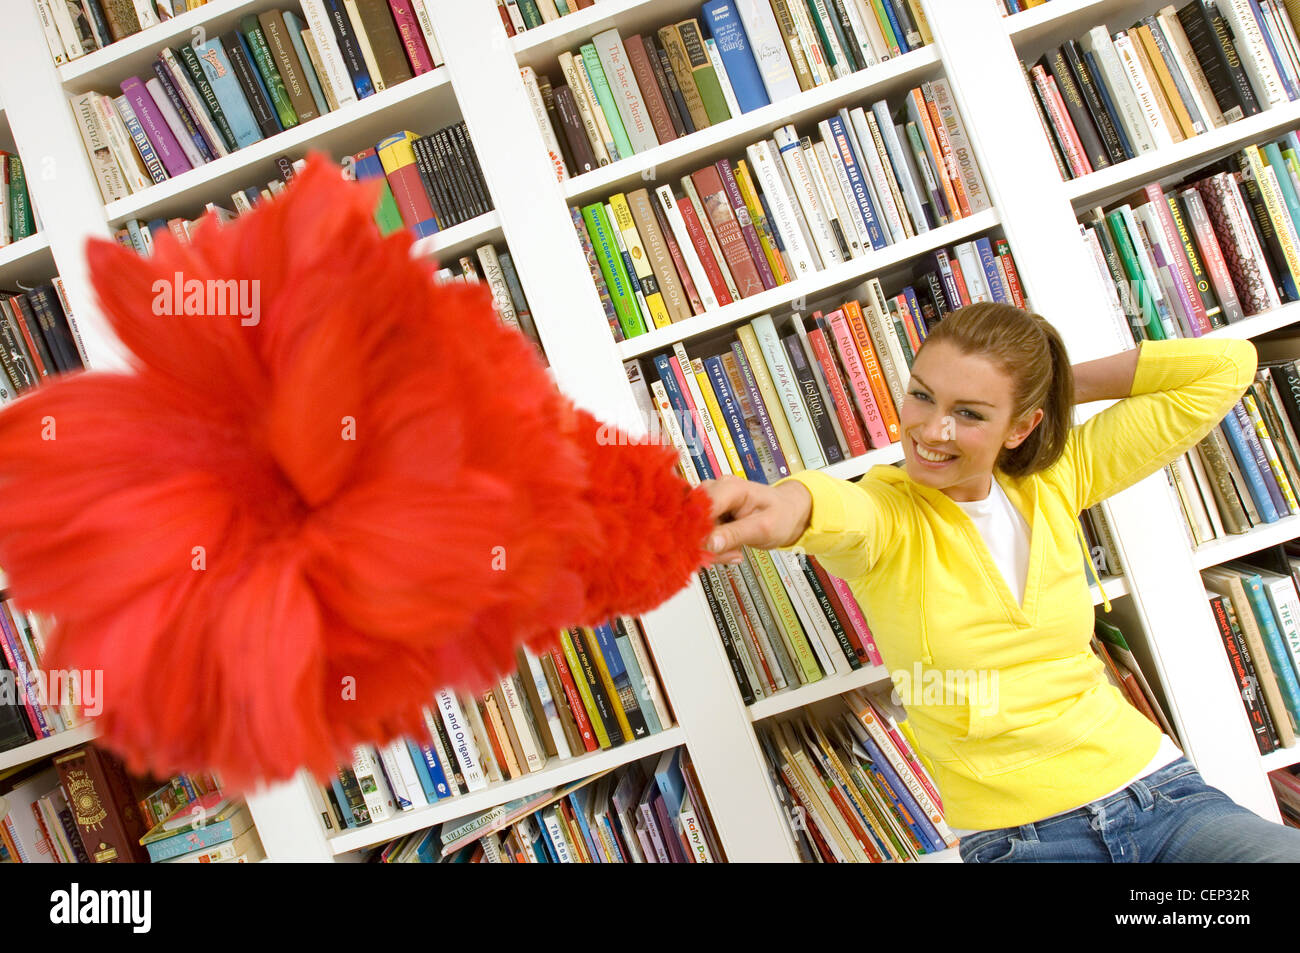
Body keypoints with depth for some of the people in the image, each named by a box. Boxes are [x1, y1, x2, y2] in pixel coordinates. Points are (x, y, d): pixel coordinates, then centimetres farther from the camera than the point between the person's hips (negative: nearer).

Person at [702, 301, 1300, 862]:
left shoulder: (1057, 481, 1)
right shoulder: (888, 511, -8)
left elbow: (1227, 365, 3)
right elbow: (843, 511, -35)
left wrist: (1065, 384, -1)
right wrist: (789, 504, -58)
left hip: (1156, 790, 2)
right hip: (1016, 837, -1)